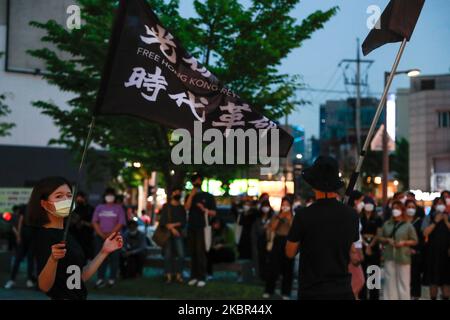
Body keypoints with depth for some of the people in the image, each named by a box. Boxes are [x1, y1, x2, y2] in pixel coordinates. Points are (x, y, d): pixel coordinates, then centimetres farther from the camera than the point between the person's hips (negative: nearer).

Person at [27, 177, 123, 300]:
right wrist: (53, 259, -35)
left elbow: (80, 278, 10)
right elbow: (44, 286, -21)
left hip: (78, 296, 7)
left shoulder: (66, 234, 9)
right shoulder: (42, 236, -14)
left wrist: (104, 252, 7)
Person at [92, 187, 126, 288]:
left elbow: (121, 223, -3)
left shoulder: (118, 208, 5)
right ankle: (100, 279, -4)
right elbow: (95, 222, 6)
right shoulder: (99, 207, 12)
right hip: (100, 237, 2)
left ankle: (112, 279, 1)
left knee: (114, 258, -3)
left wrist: (110, 234, -11)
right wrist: (102, 234, -7)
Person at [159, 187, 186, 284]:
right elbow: (162, 221, -2)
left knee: (181, 255, -10)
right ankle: (168, 275, 2)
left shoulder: (182, 208, 12)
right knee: (168, 255, -3)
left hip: (178, 233, 1)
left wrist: (174, 224, -10)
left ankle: (178, 275, -3)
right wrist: (171, 228, -12)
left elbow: (183, 223, 5)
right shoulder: (166, 206, 7)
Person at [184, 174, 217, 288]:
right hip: (191, 227, 4)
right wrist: (192, 194, -9)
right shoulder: (190, 196, 15)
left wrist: (204, 209, -13)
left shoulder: (208, 196, 6)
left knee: (200, 251, -10)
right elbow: (186, 208, -4)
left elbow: (214, 213, 4)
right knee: (192, 252, 2)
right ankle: (194, 276, 6)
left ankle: (202, 278, -12)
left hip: (202, 227, -4)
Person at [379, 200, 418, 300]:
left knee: (403, 282, -1)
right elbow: (380, 238, 15)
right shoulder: (387, 224, 10)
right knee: (390, 281, 5)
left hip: (403, 257, -3)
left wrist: (404, 242, -13)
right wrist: (387, 240, -5)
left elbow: (414, 241, 2)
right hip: (389, 256, 3)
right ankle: (390, 298, 11)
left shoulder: (408, 225, 0)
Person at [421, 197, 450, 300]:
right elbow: (425, 232, -10)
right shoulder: (429, 218, 3)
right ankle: (433, 297, 11)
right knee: (433, 279, 3)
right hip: (432, 252, -2)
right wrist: (436, 221, -11)